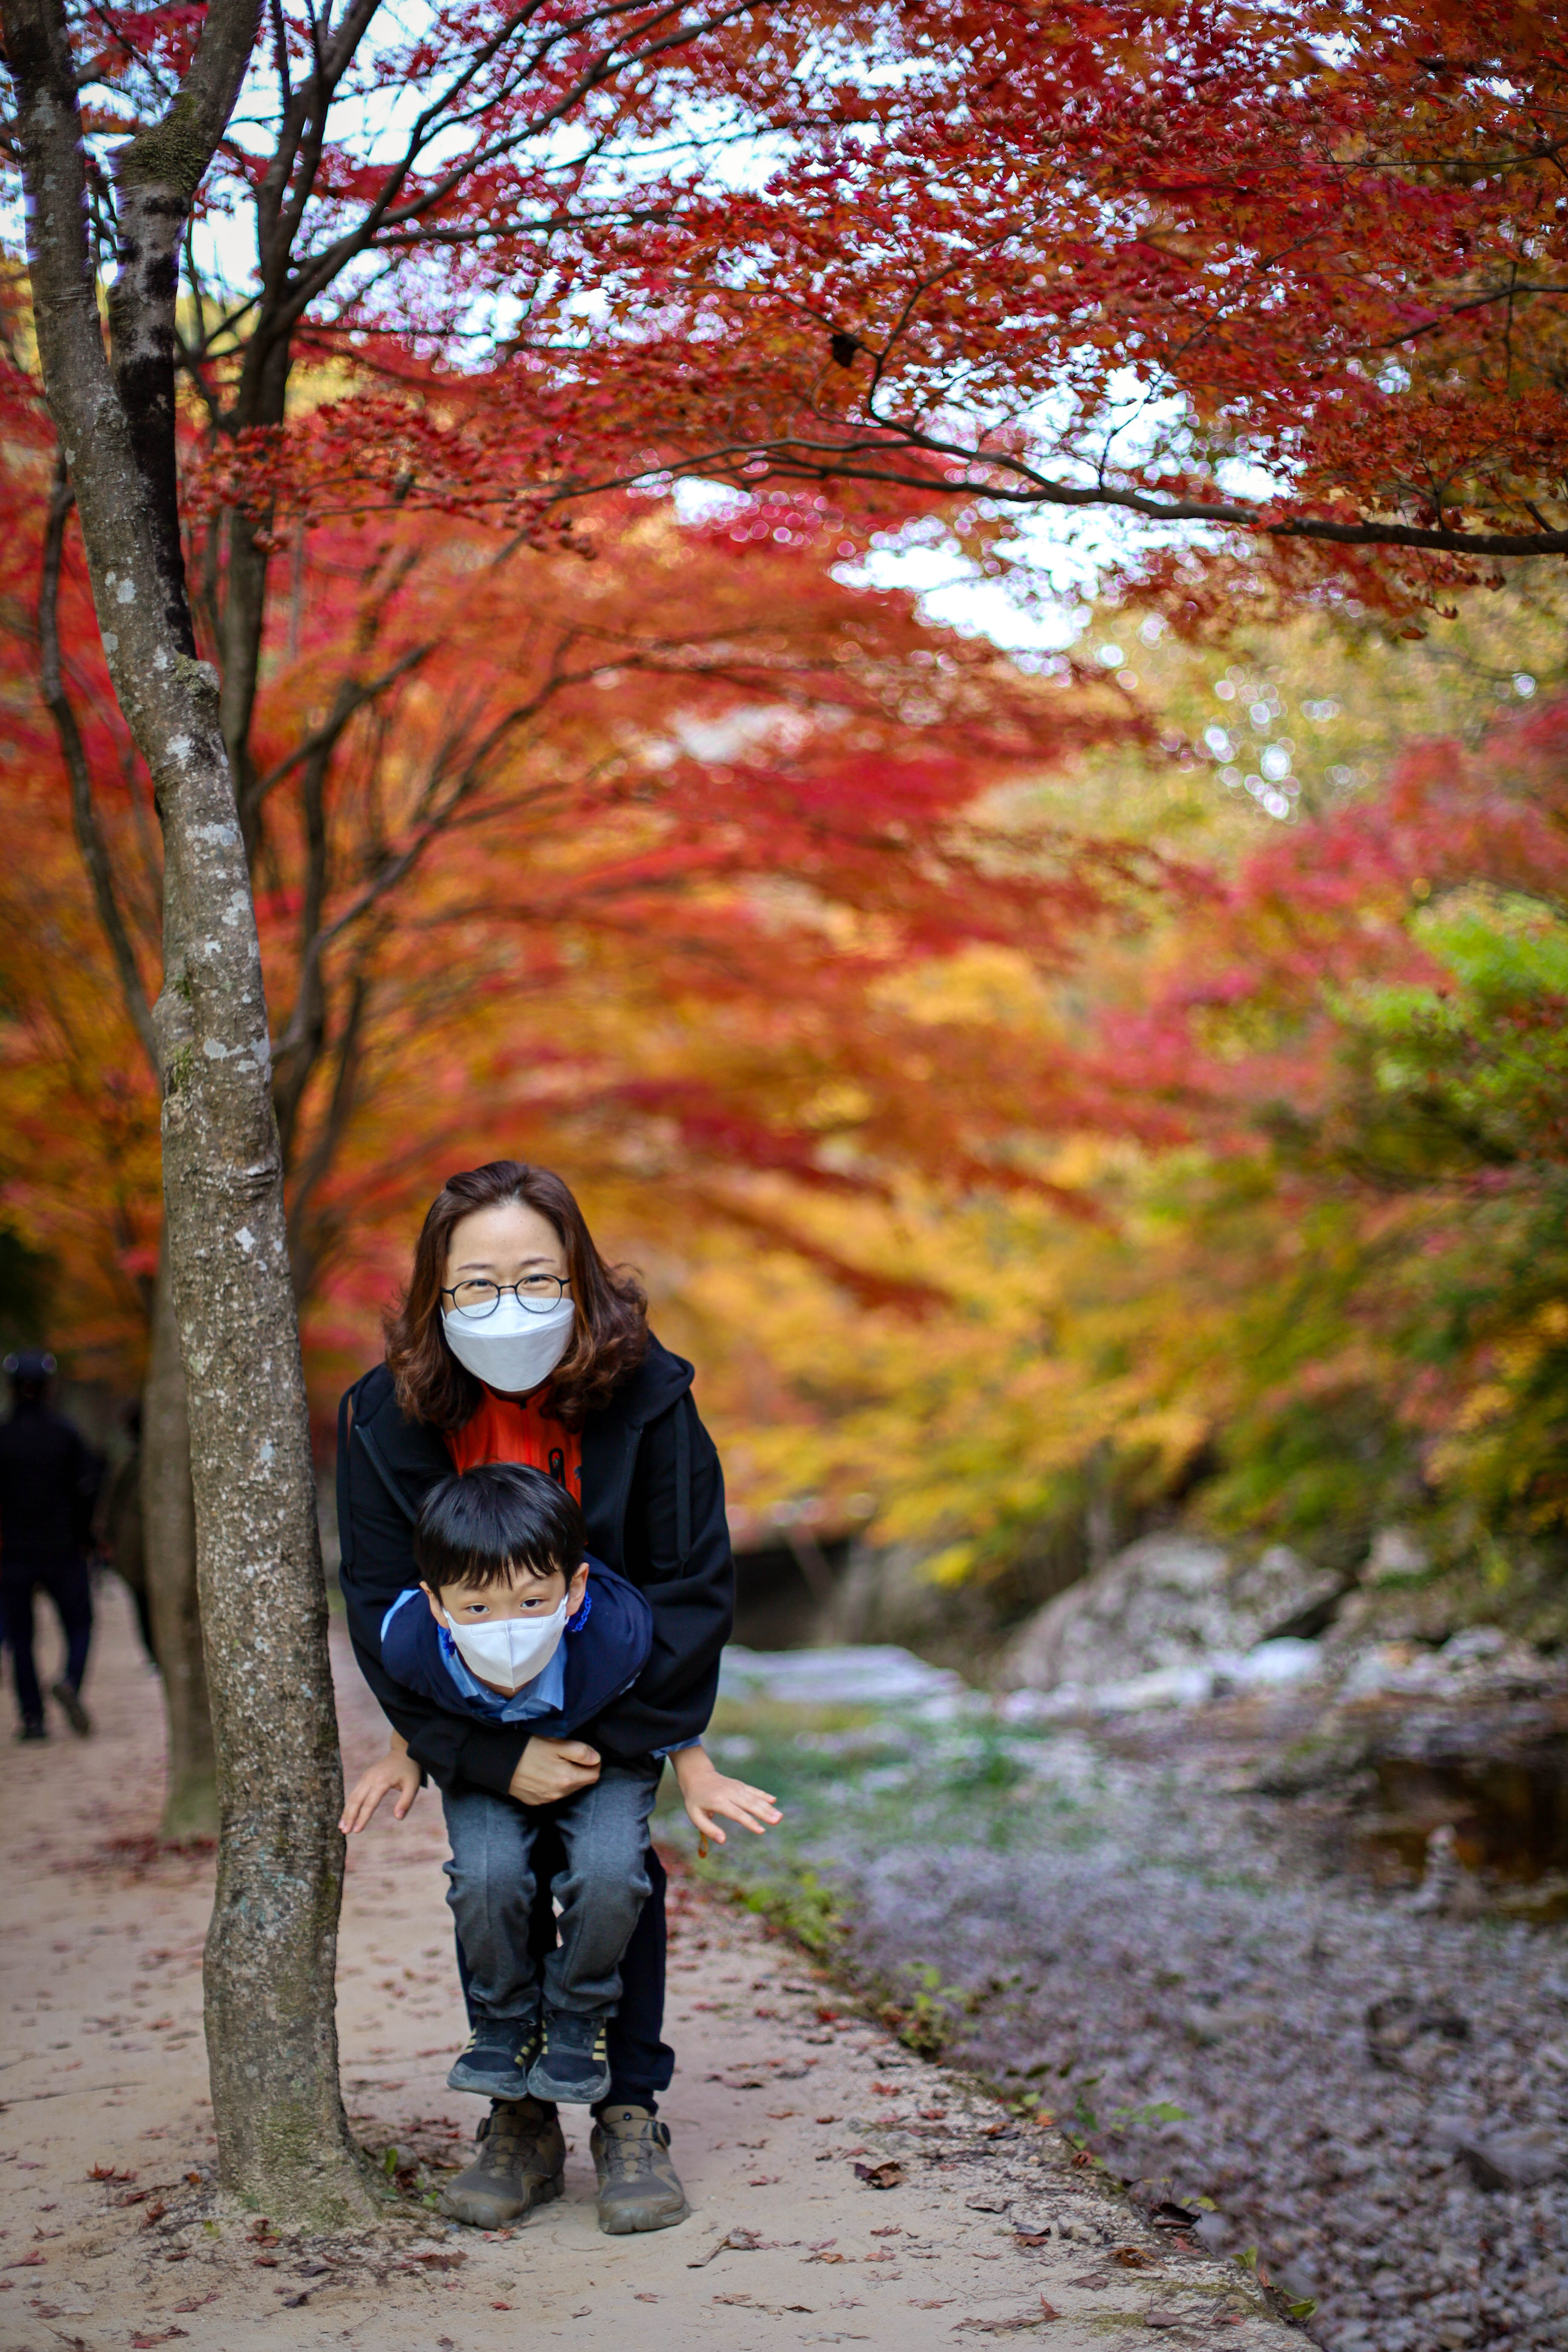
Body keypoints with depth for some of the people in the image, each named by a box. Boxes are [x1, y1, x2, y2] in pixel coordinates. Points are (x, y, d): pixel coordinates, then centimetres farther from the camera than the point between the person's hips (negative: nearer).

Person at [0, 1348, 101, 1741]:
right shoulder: (65, 1432, -3)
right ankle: (70, 1682, -19)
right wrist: (81, 1539, 6)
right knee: (79, 1626, 9)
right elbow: (87, 1489, -5)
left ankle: (32, 1716, 2)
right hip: (62, 1550, 0)